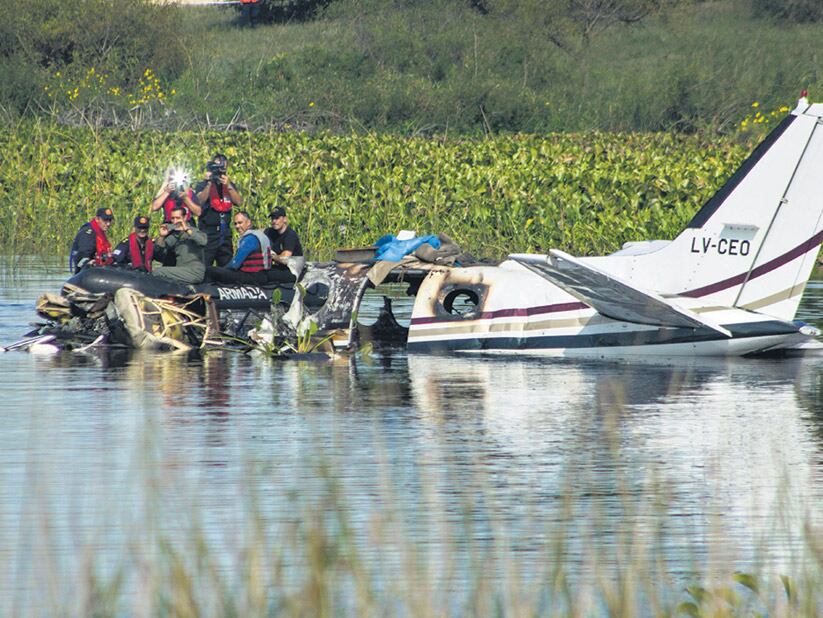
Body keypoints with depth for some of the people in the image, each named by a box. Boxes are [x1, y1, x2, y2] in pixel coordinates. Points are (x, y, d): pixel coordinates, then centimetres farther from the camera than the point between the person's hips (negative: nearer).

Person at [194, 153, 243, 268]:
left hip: (225, 232, 4)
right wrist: (209, 183, -21)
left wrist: (228, 185, -14)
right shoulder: (203, 185, 4)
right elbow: (200, 201, -14)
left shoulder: (230, 186, 14)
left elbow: (239, 202, -2)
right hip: (208, 232, -4)